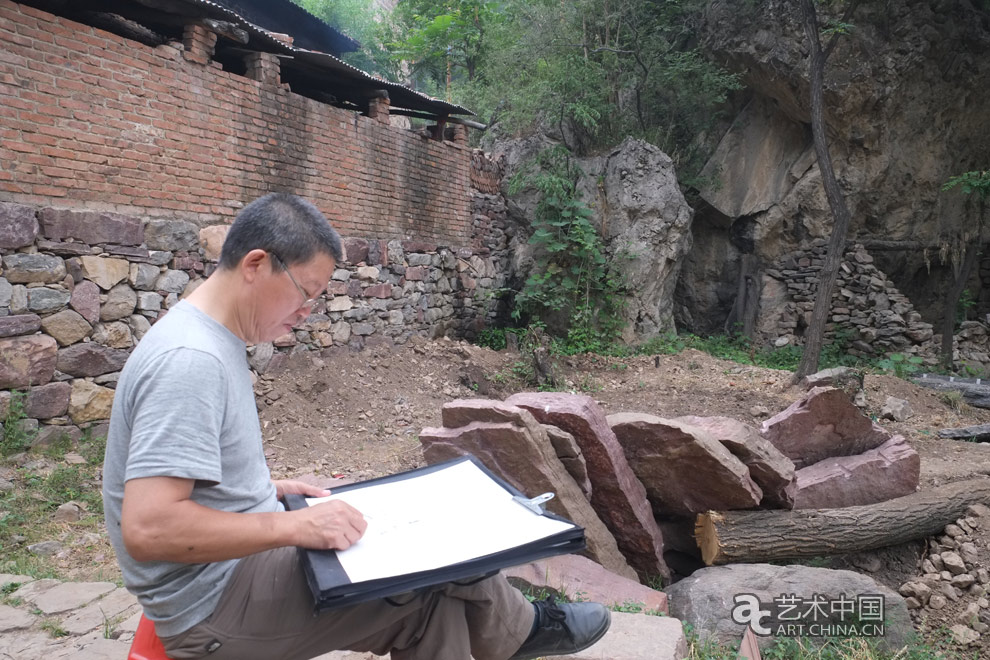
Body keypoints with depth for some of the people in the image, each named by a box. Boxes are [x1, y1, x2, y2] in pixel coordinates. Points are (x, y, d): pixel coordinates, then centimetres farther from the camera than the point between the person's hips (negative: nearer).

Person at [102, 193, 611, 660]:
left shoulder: (212, 340, 7)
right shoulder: (190, 360, -25)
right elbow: (147, 529, -31)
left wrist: (270, 489, 7)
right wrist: (295, 525, -28)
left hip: (241, 558, 10)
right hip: (215, 605, -9)